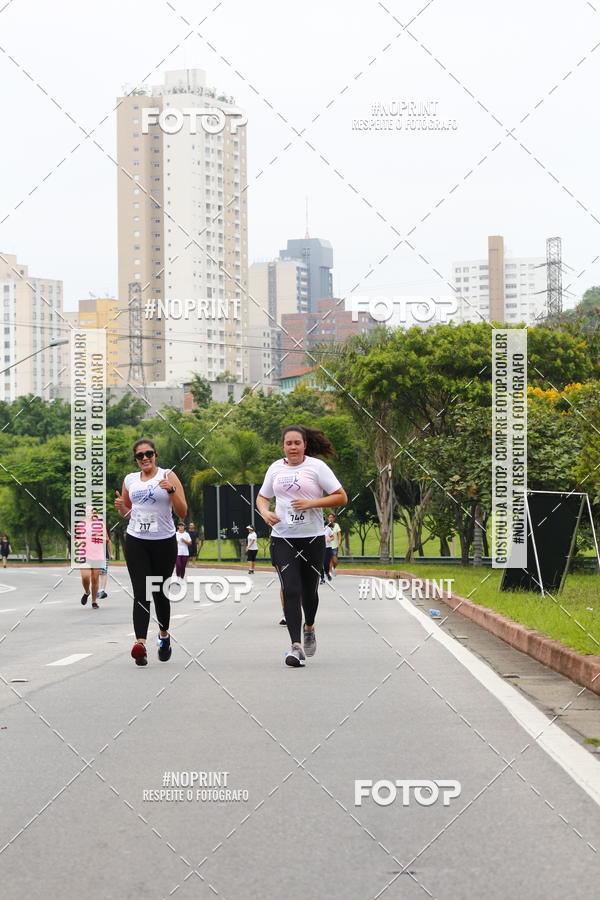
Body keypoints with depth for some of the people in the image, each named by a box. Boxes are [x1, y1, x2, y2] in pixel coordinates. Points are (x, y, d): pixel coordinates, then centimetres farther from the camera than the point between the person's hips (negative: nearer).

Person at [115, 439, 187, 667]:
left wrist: (172, 490, -19)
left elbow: (182, 512, -4)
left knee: (159, 593, 7)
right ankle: (140, 643, -21)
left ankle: (164, 635, 31)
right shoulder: (129, 480, 10)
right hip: (136, 541, 2)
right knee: (141, 593, -10)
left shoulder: (168, 476, -1)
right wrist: (120, 507, -1)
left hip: (164, 542, -2)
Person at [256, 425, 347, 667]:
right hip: (282, 538, 1)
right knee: (290, 590, -11)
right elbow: (262, 497, 21)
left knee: (308, 590, 10)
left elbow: (341, 497, -5)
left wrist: (311, 503, -16)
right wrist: (265, 512, -2)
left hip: (312, 538, -1)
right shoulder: (276, 468, 8)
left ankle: (309, 628, 40)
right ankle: (296, 646, -14)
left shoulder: (316, 466, -3)